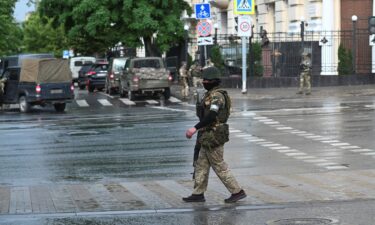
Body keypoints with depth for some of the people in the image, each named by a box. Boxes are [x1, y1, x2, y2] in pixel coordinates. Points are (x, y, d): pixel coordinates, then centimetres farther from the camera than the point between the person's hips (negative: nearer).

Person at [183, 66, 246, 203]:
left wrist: (195, 128, -31)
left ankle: (237, 192, 2)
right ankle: (198, 194, 16)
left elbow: (211, 116, -29)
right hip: (208, 137, 10)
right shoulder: (210, 94, 14)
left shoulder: (217, 95, -17)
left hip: (213, 137, -10)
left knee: (219, 166, -4)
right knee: (201, 165, 11)